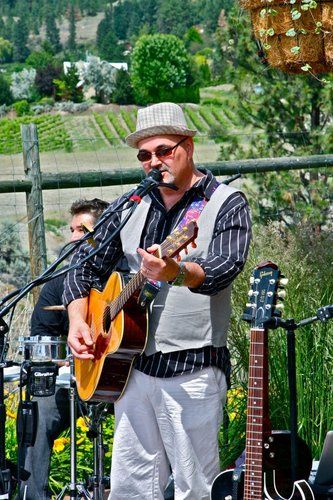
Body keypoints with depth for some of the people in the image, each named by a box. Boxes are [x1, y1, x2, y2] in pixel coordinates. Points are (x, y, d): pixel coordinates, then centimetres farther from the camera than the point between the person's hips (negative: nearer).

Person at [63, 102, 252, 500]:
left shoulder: (226, 204, -3)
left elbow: (225, 268, -20)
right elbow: (85, 265, 17)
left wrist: (177, 274, -40)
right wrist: (78, 319, -1)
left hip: (192, 369, -5)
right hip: (131, 365, 5)